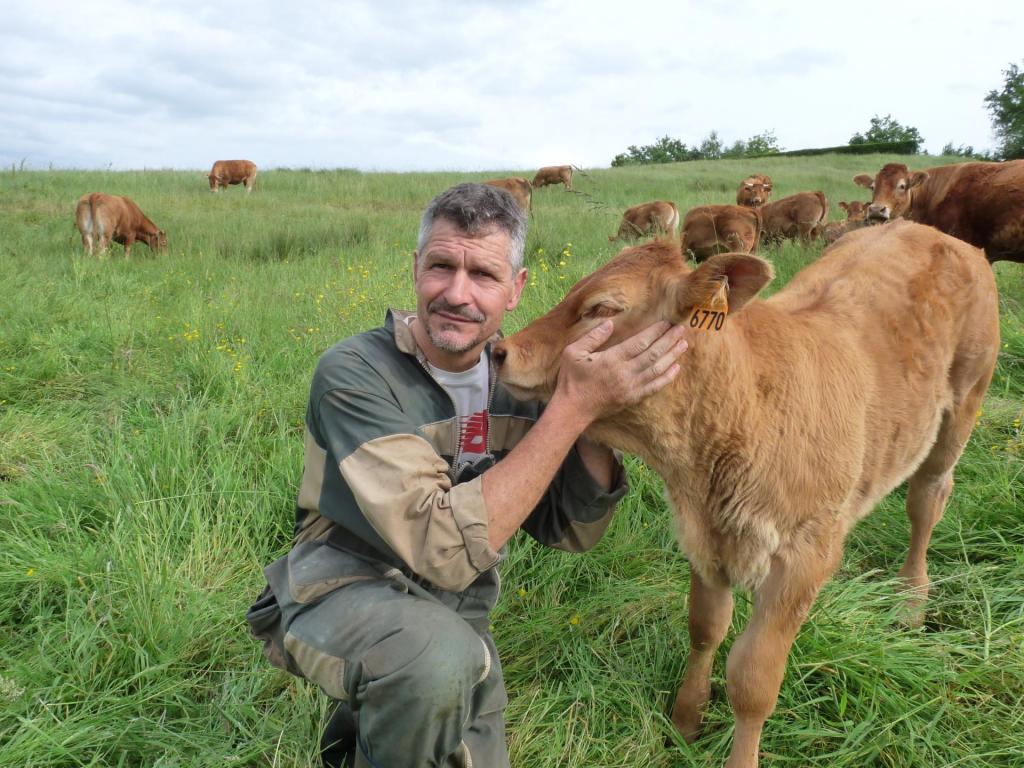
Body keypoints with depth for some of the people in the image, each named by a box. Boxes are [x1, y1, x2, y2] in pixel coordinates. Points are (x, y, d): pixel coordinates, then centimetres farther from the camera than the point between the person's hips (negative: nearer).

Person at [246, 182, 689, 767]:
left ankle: (369, 713, 36)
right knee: (438, 655, -36)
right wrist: (574, 405, -35)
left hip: (456, 614, 6)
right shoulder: (355, 373, -24)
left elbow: (573, 531, -6)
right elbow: (446, 548, -34)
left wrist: (596, 404, -22)